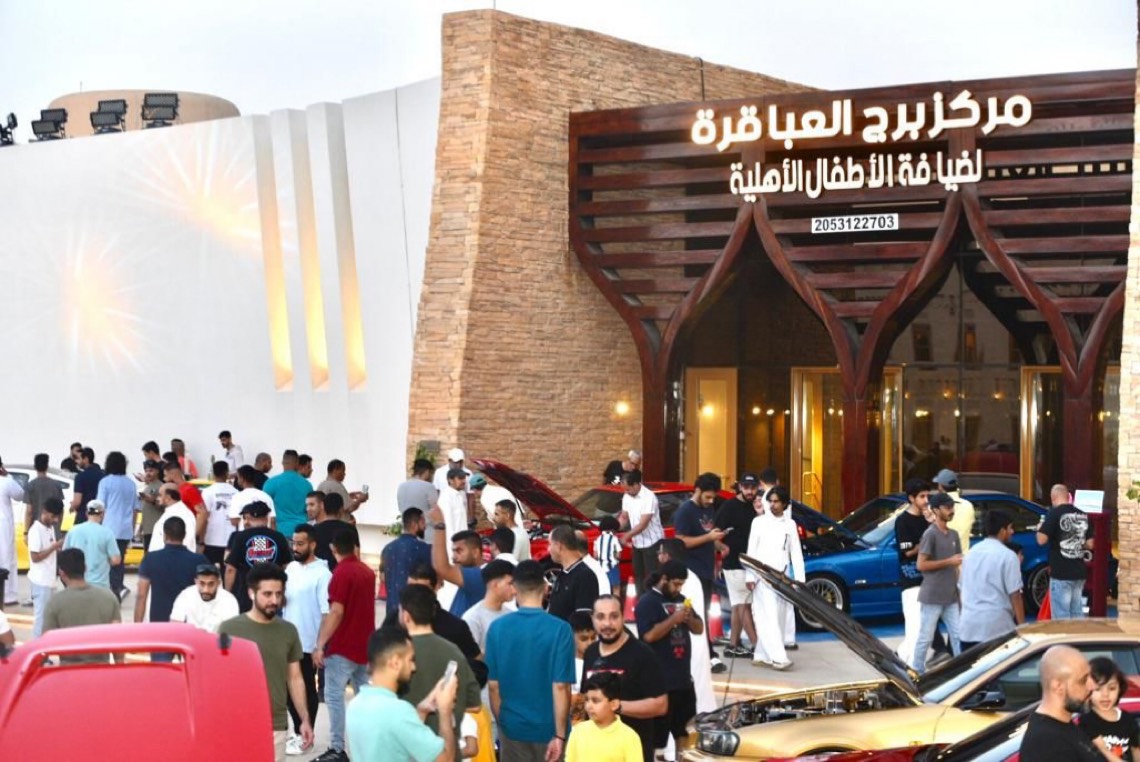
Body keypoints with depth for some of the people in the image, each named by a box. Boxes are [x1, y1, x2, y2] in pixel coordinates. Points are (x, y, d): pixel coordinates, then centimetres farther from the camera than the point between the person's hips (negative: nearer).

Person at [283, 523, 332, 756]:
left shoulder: (322, 574, -14)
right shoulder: (291, 568, 8)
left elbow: (327, 613, -16)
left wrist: (321, 645, -19)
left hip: (308, 643, -7)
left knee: (307, 690, 5)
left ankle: (304, 735, 15)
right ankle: (298, 732, 25)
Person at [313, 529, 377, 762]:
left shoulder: (341, 573, -14)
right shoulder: (368, 572, 9)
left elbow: (336, 613, -20)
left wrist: (320, 645, -18)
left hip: (342, 646, -8)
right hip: (365, 645, 8)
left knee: (334, 696, -6)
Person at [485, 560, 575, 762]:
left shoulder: (497, 628, -5)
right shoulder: (559, 629, -13)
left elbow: (493, 684, 0)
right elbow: (560, 686, -16)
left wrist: (501, 723, 12)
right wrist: (560, 734, -12)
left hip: (512, 727, 2)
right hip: (548, 728, -2)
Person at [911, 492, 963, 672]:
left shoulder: (953, 535, 12)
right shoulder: (930, 534, -11)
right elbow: (921, 565, -15)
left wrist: (959, 587, 12)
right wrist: (949, 562, -16)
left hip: (951, 597, 7)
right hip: (932, 596, -7)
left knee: (958, 636, 7)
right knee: (925, 637, 0)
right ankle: (916, 672, 8)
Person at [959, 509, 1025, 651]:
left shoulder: (972, 552, 13)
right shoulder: (1007, 556, -8)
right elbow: (1014, 595, -10)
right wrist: (1022, 625, -5)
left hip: (969, 625, 6)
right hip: (997, 626, -6)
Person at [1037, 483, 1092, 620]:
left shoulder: (1054, 513, -11)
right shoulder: (1082, 515, 7)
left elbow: (1041, 540, -16)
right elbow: (1090, 544, 11)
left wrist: (1040, 528, 5)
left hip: (1060, 573, -6)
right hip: (1079, 572, 6)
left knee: (1062, 617, -3)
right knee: (1077, 614, 13)